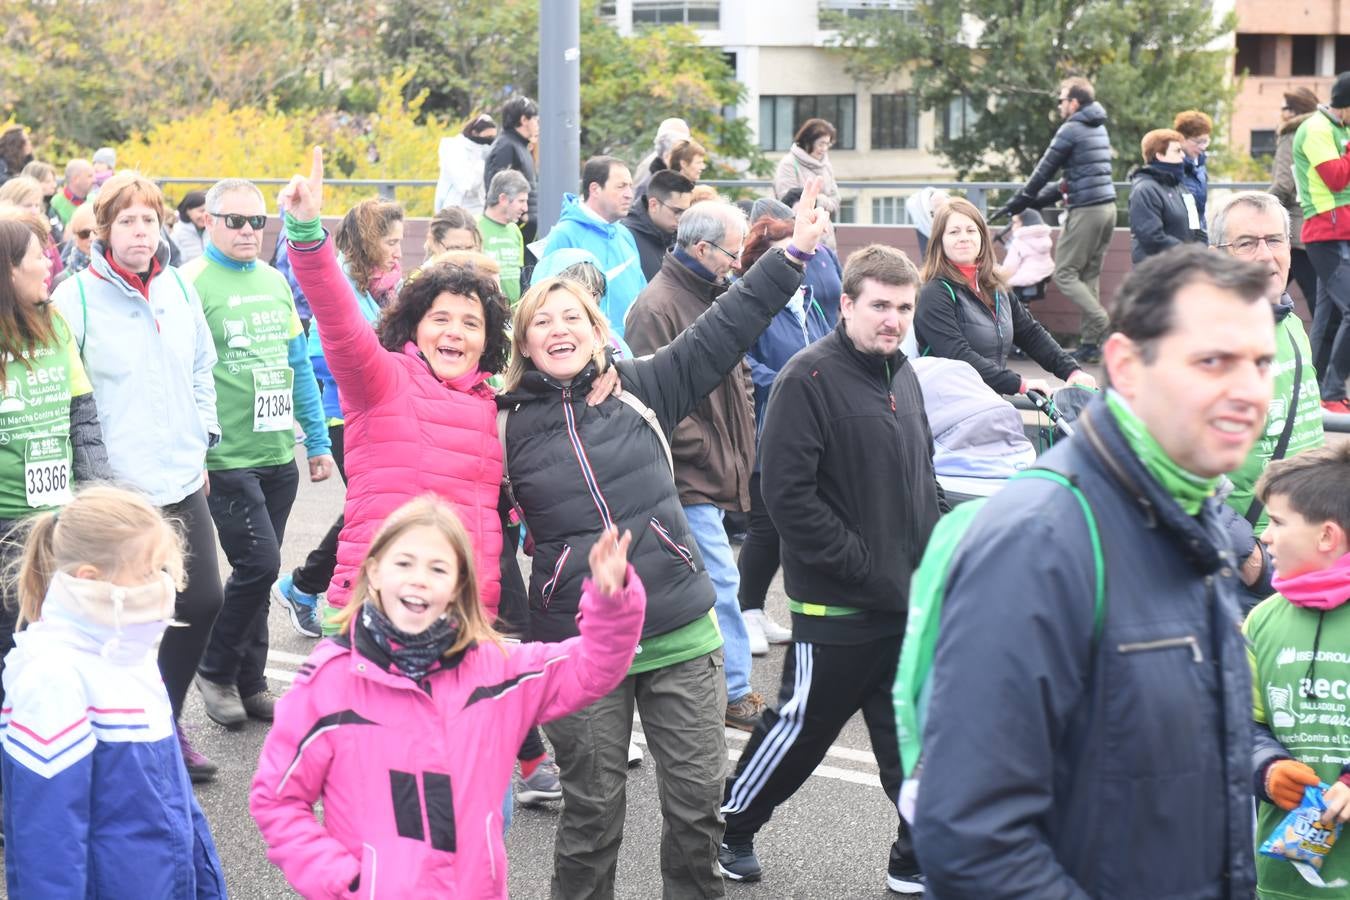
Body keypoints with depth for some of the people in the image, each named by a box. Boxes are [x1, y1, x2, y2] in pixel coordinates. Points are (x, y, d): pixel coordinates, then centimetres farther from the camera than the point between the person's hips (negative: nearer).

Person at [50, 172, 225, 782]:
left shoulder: (179, 287, 7)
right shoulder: (76, 297, -10)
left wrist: (202, 442, 14)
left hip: (182, 481, 6)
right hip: (116, 491, -6)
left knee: (202, 602, 10)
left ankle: (165, 722, 29)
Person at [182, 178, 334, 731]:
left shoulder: (274, 282, 11)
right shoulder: (192, 285, -9)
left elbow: (299, 365, 16)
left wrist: (318, 441, 15)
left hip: (279, 456, 6)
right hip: (227, 458, -6)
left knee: (259, 571, 11)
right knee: (259, 563, -11)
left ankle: (249, 682, 23)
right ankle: (215, 670, 9)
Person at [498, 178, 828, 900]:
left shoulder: (642, 389, 5)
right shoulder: (506, 425, 2)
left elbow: (720, 332, 2)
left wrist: (793, 253, -2)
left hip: (681, 636, 2)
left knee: (698, 799, 5)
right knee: (592, 810, 6)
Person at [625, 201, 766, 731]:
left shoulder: (713, 297, 16)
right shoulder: (658, 306, -16)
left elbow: (735, 374, 27)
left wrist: (741, 442, 14)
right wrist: (705, 450, -16)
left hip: (717, 474, 10)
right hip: (689, 477, -10)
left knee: (715, 582, 16)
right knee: (721, 582, -8)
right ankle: (735, 692, -1)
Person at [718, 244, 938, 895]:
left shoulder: (902, 375, 10)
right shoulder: (809, 378, -15)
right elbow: (787, 493, -21)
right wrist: (869, 570, -19)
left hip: (910, 603, 7)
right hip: (836, 604, -7)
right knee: (801, 726, 8)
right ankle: (731, 825, 28)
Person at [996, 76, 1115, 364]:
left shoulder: (1071, 130, -8)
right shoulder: (1099, 128, 19)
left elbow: (1044, 171, -5)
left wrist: (1015, 205, 5)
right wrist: (1037, 200, 25)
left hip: (1086, 210, -8)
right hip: (1107, 207, 8)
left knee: (1064, 273, -4)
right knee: (1090, 274, 9)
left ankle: (1100, 321, -18)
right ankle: (1091, 344, 7)